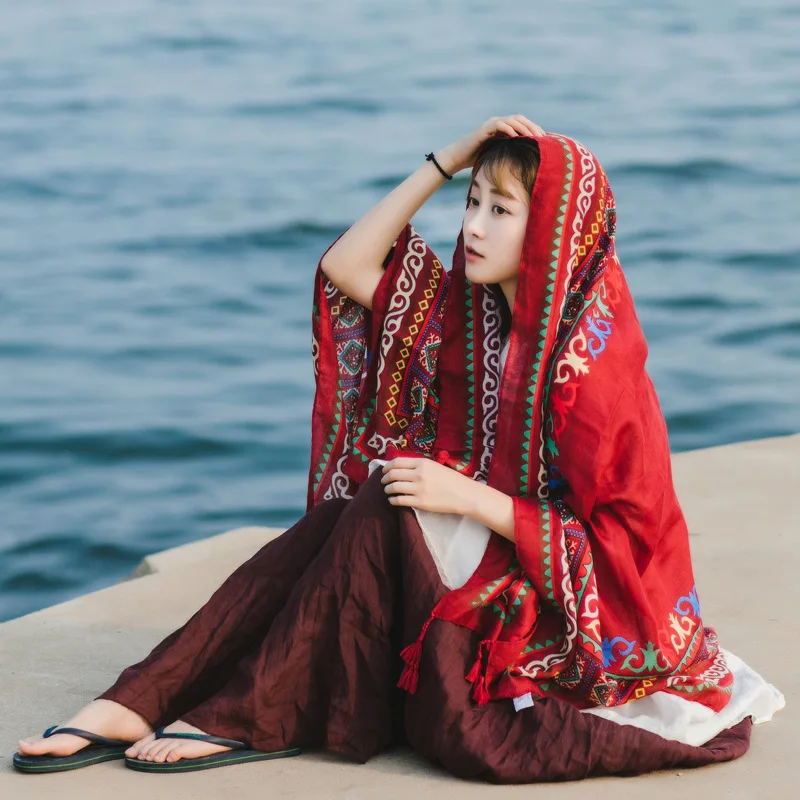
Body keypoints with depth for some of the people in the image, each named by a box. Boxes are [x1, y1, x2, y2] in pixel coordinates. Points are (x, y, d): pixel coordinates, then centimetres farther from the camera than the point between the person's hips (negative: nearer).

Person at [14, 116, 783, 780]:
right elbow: (345, 267, 2)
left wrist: (472, 500, -24)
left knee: (383, 512, -26)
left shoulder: (593, 360, -18)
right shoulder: (475, 312, 5)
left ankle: (245, 719, -22)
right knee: (335, 522, -17)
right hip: (488, 568, 8)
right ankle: (139, 702, -26)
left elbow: (619, 541, -19)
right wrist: (446, 162, -3)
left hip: (569, 616, -7)